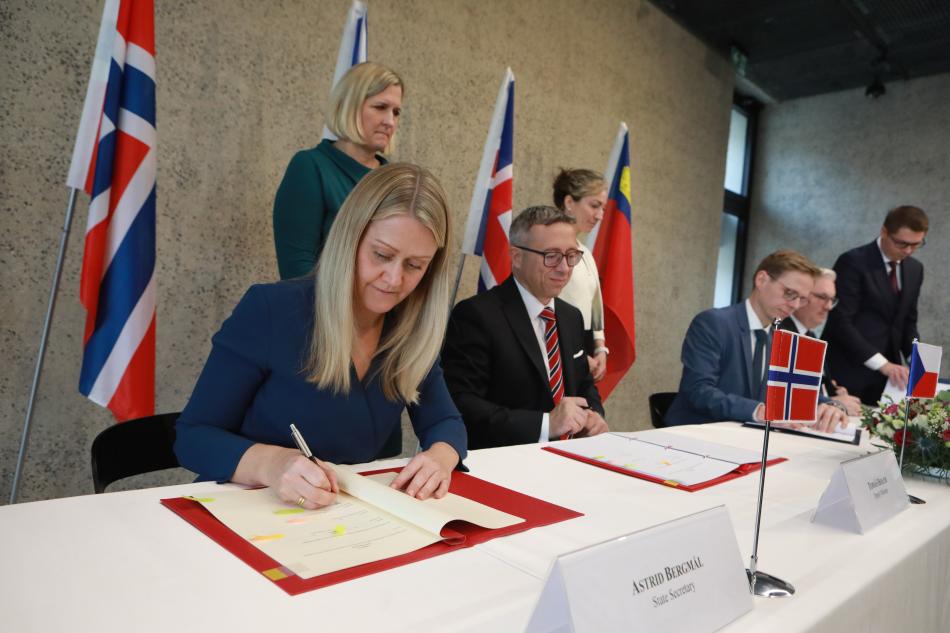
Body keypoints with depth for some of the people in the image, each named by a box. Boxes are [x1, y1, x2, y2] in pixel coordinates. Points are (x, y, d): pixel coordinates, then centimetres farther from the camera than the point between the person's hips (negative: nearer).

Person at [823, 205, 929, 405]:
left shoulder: (915, 269, 11)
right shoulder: (853, 262, -12)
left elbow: (908, 320, 18)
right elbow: (841, 322, -17)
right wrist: (882, 364, -21)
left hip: (887, 369, 6)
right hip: (848, 369, -6)